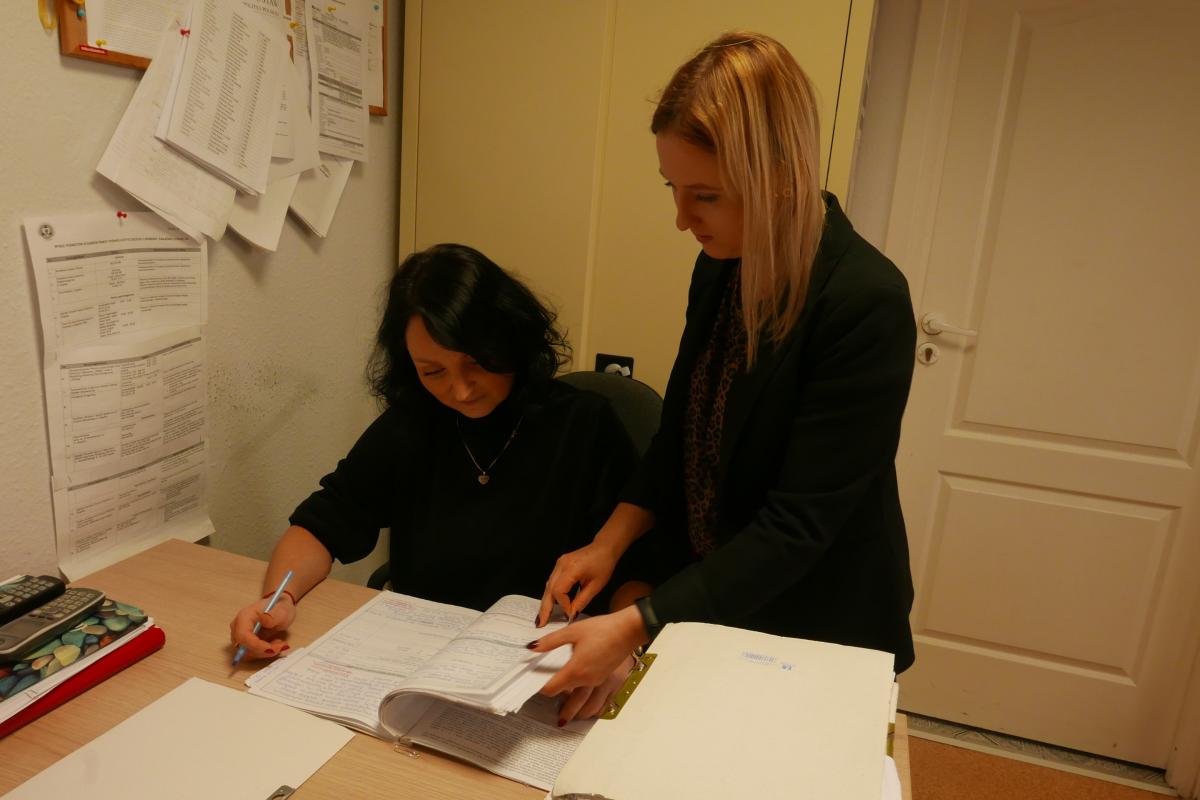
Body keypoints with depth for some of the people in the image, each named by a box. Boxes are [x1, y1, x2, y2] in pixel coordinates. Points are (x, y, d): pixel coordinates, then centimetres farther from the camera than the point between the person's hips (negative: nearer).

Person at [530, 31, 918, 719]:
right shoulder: (721, 266, -6)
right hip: (702, 596, 6)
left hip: (817, 628, -6)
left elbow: (798, 526, -26)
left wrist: (638, 626, -29)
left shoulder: (867, 305, -27)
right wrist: (611, 541, -8)